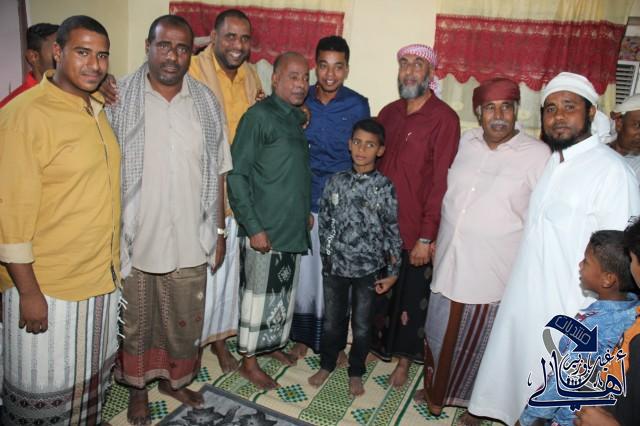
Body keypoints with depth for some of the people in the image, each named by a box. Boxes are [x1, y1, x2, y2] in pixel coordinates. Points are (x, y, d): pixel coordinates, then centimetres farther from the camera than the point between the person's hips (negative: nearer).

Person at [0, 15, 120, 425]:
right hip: (45, 284, -6)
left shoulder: (99, 108, 7)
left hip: (103, 276, 7)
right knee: (44, 392, 12)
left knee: (94, 381, 21)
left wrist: (112, 264, 14)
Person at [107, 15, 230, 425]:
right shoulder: (120, 99, -7)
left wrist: (219, 231, 5)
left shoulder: (206, 102, 0)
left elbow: (217, 172, 4)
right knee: (135, 321, 17)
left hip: (189, 240, 2)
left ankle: (176, 379, 44)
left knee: (185, 321, 17)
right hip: (134, 237, -1)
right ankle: (138, 388, 41)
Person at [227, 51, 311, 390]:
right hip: (264, 229, -7)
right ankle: (249, 361, 22)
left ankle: (272, 344, 38)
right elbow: (236, 174, -15)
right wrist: (253, 226, -17)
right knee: (259, 295, 5)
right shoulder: (259, 115, -12)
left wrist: (305, 215, 11)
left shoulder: (298, 118, 10)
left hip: (293, 227, 7)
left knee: (285, 294, 18)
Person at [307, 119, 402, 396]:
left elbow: (393, 232, -5)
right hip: (335, 265, 2)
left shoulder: (385, 187, -8)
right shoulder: (336, 181, -2)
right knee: (331, 321, 16)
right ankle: (327, 365, 39)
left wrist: (392, 272, -5)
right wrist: (326, 255, 7)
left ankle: (356, 373, 34)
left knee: (361, 325, 13)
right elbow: (324, 222, 6)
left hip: (368, 269, -2)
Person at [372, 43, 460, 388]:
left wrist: (426, 237, -16)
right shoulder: (388, 113, 8)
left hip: (414, 232, -5)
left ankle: (404, 360, 31)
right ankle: (375, 346, 39)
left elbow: (440, 181, -14)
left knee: (411, 297, 11)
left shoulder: (444, 119, -11)